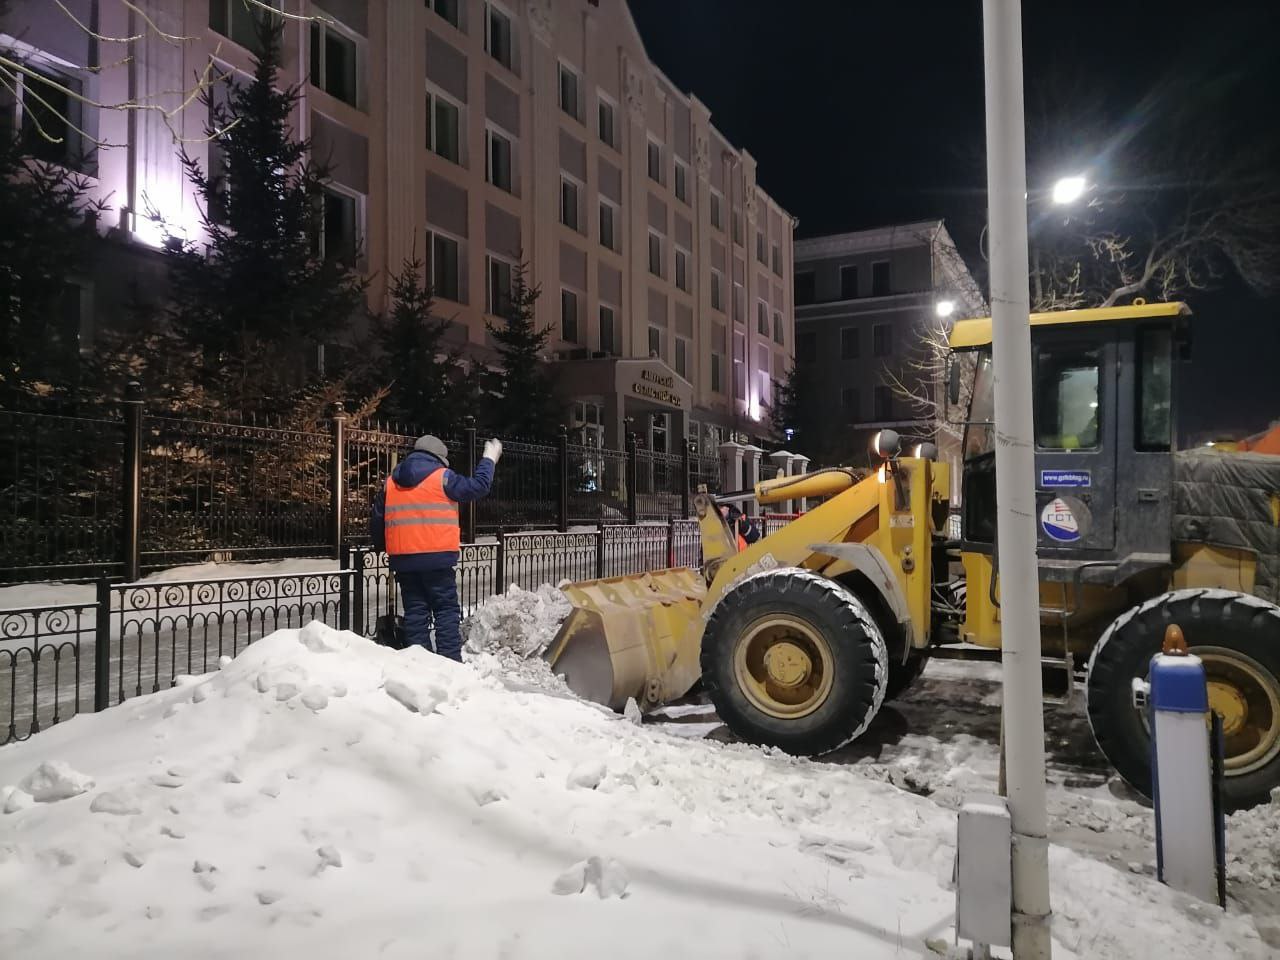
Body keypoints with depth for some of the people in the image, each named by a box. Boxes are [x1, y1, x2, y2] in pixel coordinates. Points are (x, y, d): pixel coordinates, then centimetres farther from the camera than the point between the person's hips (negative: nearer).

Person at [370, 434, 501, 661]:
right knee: (447, 609, 1)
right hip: (437, 557, -5)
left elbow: (376, 520, 15)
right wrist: (489, 459, 15)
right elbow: (478, 487, 1)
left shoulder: (391, 482, 13)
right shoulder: (442, 477, -3)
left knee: (415, 611, 9)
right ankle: (450, 661, -5)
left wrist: (384, 547, 29)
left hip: (403, 559, 5)